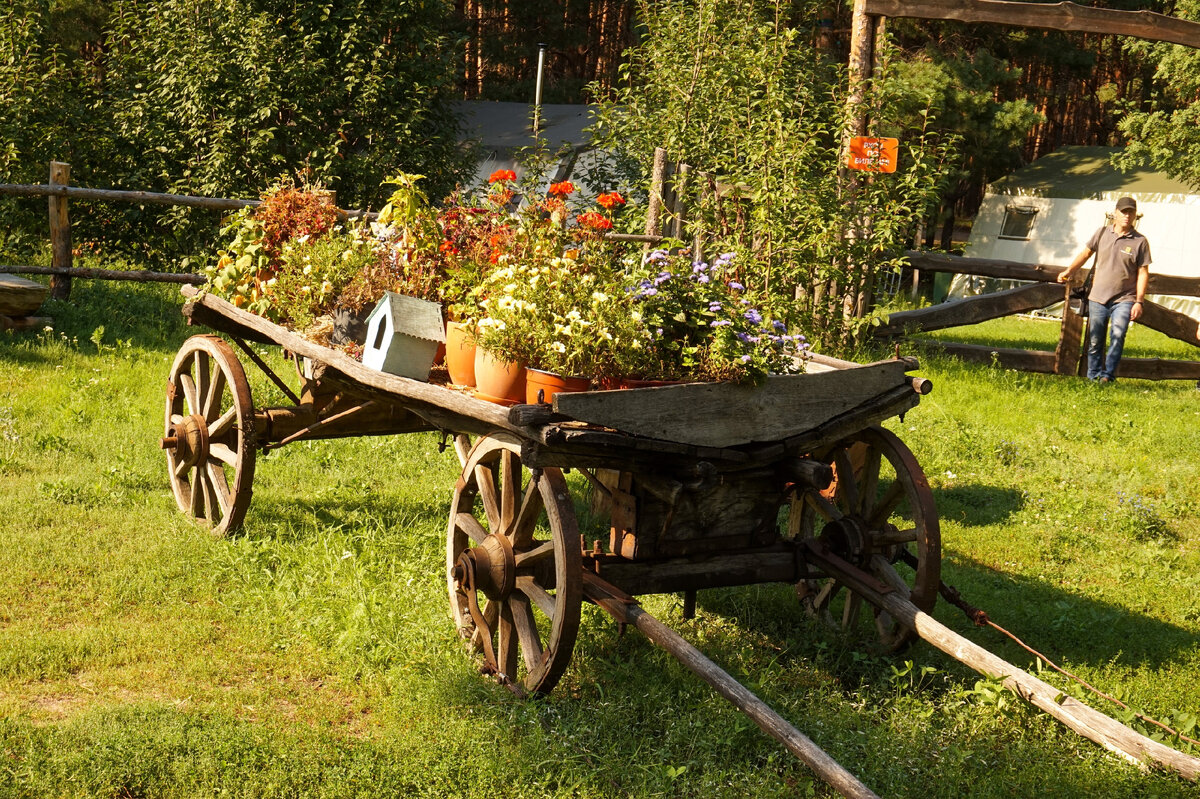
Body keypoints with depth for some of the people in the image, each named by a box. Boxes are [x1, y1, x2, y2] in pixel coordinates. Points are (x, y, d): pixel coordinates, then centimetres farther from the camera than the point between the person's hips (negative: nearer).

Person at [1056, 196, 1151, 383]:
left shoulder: (1140, 241, -2)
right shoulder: (1102, 233, 5)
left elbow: (1143, 273, -1)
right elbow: (1086, 253, 17)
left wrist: (1139, 301, -7)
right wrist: (1068, 271, 7)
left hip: (1123, 300, -2)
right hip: (1098, 298, 3)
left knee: (1118, 336, -18)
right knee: (1095, 341, 6)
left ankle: (1109, 374, -10)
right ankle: (1094, 375, 18)